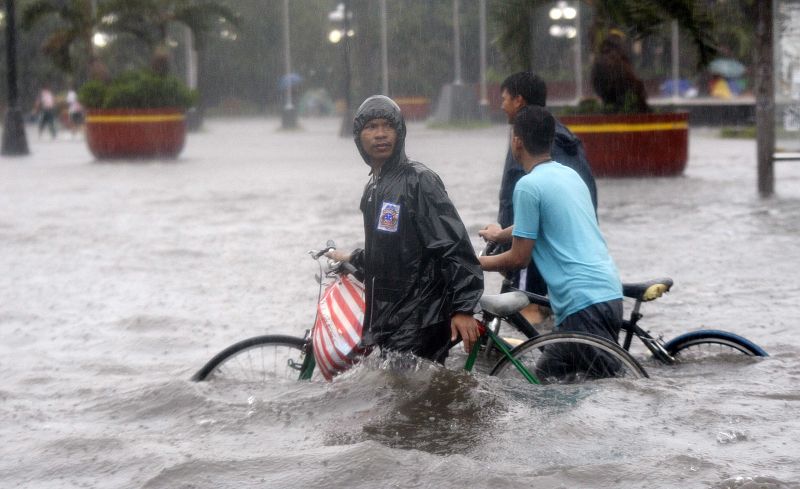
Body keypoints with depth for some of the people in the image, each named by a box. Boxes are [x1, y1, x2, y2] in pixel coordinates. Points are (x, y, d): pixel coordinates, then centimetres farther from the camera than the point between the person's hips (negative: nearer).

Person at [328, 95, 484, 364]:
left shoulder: (419, 180, -12)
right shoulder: (375, 187, 17)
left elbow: (454, 246, -18)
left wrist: (463, 309, -24)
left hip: (419, 325, -9)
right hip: (388, 322, 9)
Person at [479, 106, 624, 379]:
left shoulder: (528, 186, -9)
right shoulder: (570, 175, 17)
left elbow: (519, 258, -7)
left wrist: (477, 263, 10)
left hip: (583, 303, -9)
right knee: (546, 378, 12)